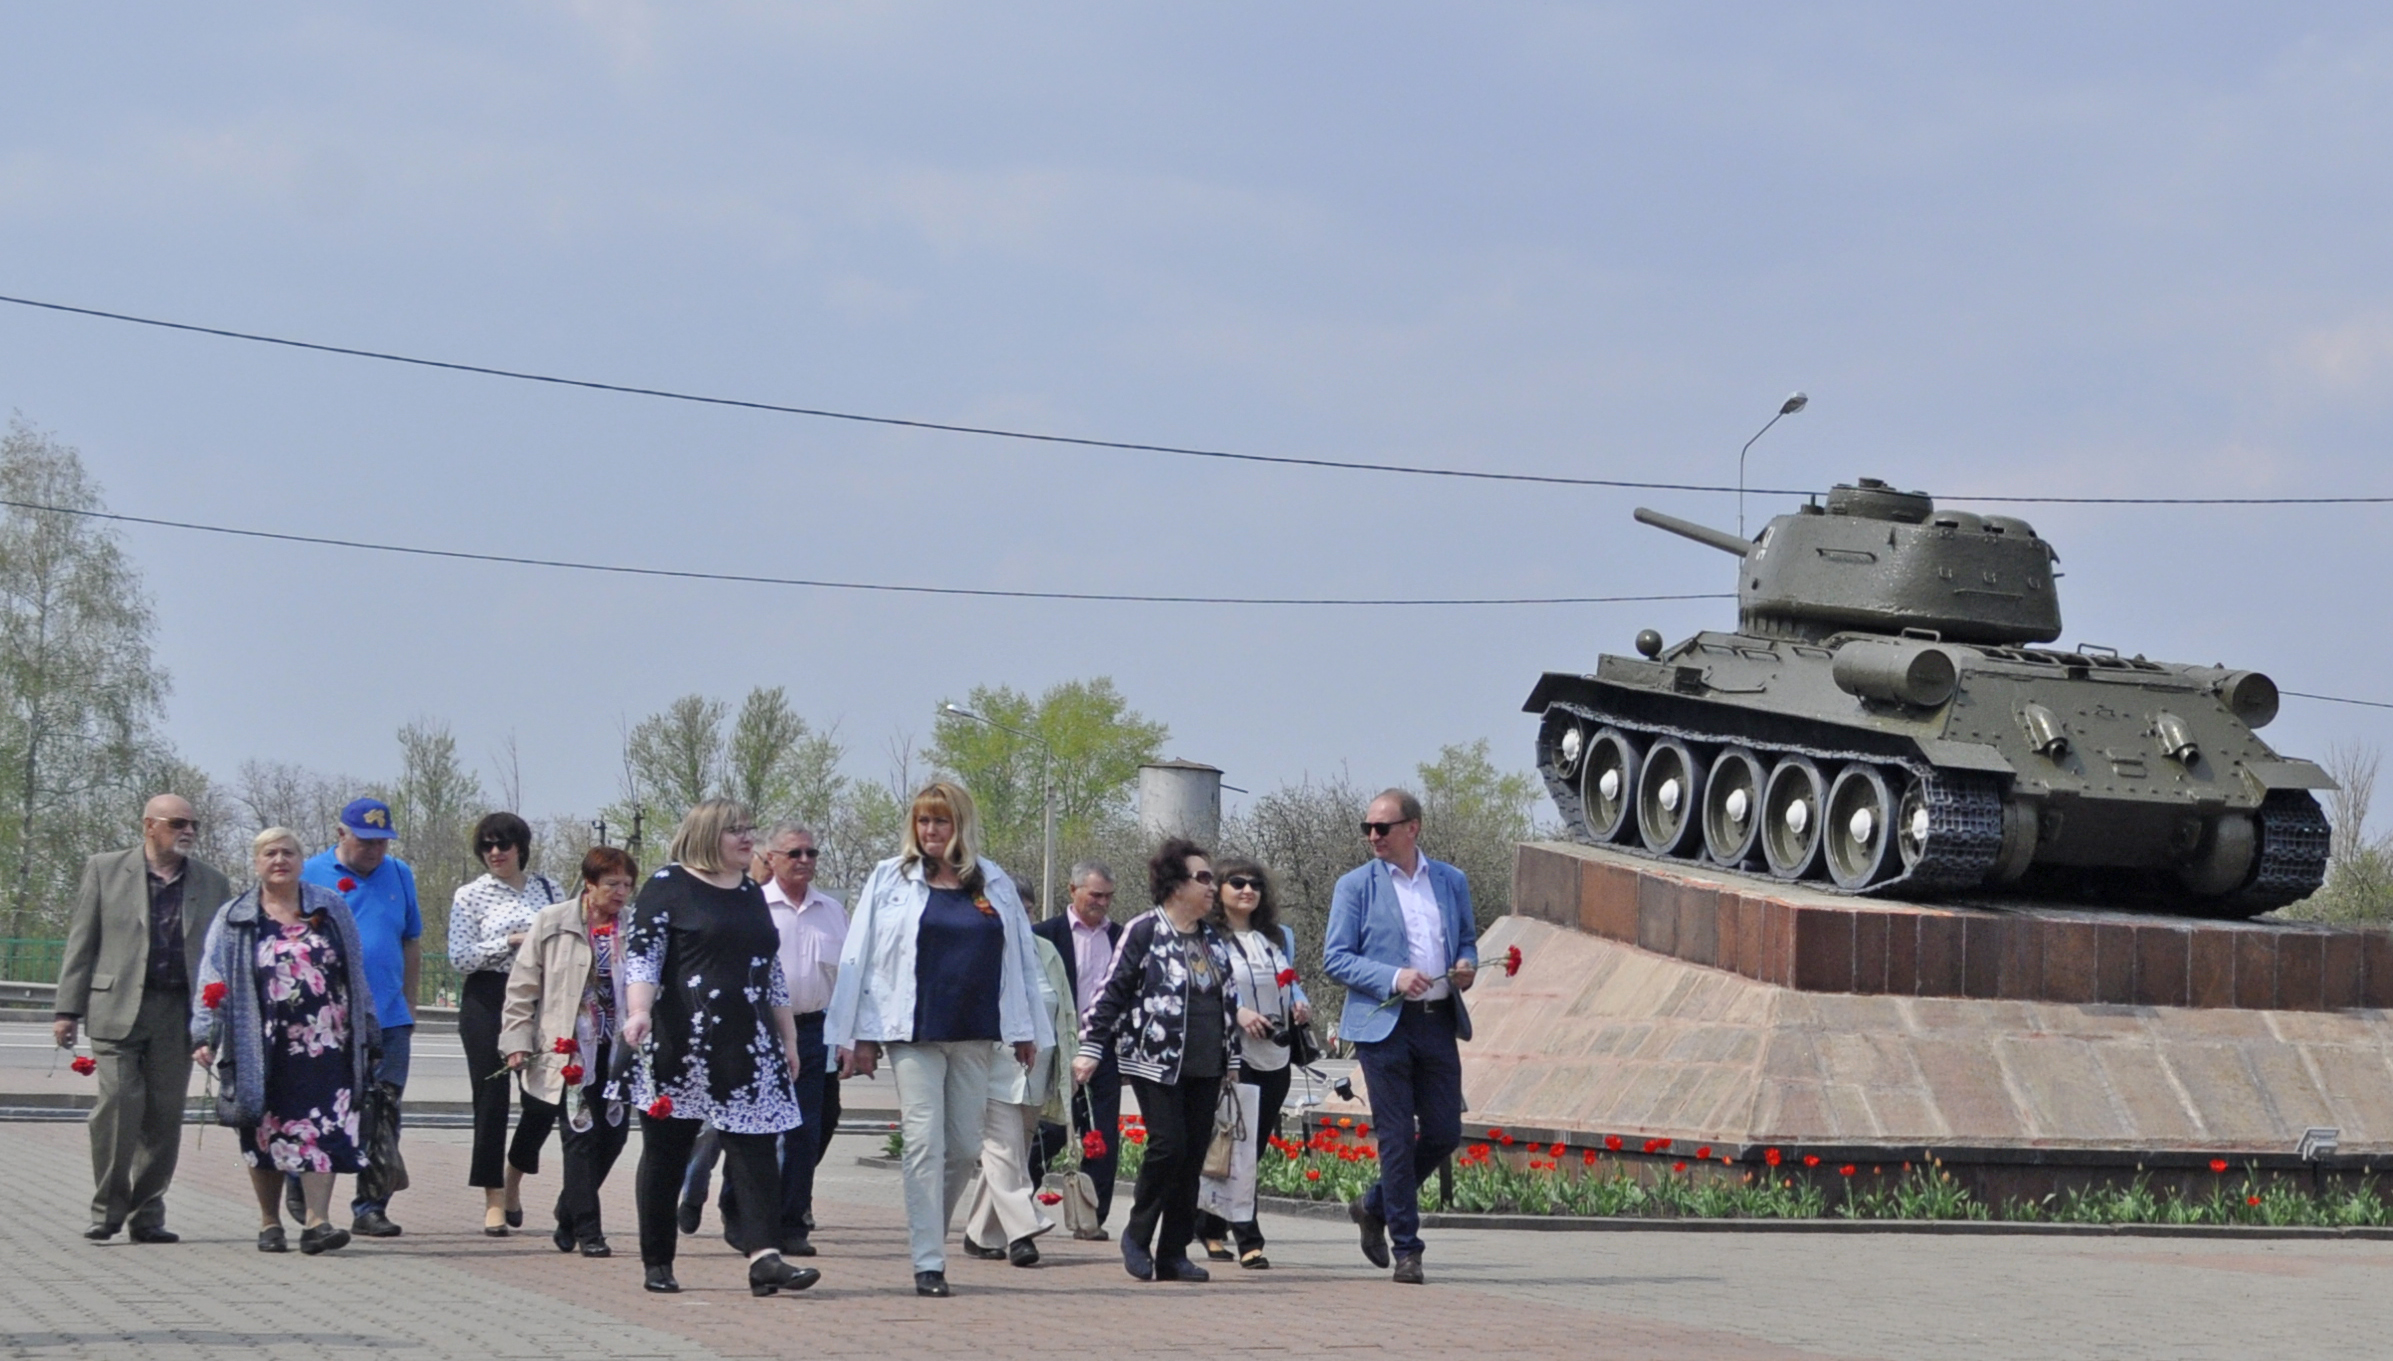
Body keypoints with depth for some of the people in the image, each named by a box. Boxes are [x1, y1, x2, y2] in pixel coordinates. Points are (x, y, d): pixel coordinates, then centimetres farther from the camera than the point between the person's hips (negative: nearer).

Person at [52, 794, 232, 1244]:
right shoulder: (105, 869, 7)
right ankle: (107, 1208, 1)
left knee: (165, 1114, 2)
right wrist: (67, 1009, 0)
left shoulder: (211, 882, 13)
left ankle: (147, 1213, 13)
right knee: (118, 1103, -12)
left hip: (179, 1015, 3)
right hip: (117, 1008, -3)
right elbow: (81, 943, 6)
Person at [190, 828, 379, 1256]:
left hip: (325, 1044, 0)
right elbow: (213, 981, 0)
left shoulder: (331, 909, 9)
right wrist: (206, 1036, -12)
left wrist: (364, 1031, 11)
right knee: (266, 1135, 6)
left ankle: (316, 1222, -12)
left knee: (324, 1131, -10)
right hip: (266, 1051, 0)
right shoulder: (235, 920, 6)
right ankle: (269, 1224, 18)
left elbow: (356, 975, 13)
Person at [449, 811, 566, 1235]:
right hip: (488, 1000, -3)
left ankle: (514, 1177, 25)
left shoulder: (549, 890, 10)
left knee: (544, 1097, 0)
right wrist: (511, 941, -12)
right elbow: (459, 958, -5)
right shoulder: (471, 897, 2)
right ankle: (494, 1200, 4)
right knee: (491, 1098, -3)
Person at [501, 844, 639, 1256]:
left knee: (613, 1133, 5)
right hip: (568, 1049, -3)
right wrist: (517, 1041, -3)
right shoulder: (553, 923, -1)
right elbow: (522, 985, 2)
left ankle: (569, 1217, 26)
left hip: (617, 1049, 3)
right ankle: (587, 1231, 1)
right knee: (581, 1135, -5)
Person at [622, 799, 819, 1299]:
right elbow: (640, 954, -10)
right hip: (680, 1046, -5)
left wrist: (788, 1035, 21)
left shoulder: (751, 893, 18)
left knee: (755, 1146, -8)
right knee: (666, 1153, 4)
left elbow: (771, 970, 23)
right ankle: (657, 1263, 14)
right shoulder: (668, 887, -2)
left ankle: (762, 1256, -16)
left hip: (749, 1046, 5)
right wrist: (639, 1011, -25)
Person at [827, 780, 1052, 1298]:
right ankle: (927, 1263, -6)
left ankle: (930, 1232, 26)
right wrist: (860, 1035, -3)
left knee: (966, 1147, 6)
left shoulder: (994, 883, 9)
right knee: (925, 1144, -7)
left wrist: (1025, 1030, 11)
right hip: (914, 1032, -3)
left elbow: (1020, 957, 13)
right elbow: (860, 958, 2)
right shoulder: (889, 880, 3)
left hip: (974, 1035, 3)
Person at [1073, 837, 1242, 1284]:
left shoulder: (1213, 940, 16)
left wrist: (1232, 1058, 23)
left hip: (1204, 1068, 6)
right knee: (1168, 1146, -15)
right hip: (1155, 1062, -6)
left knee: (1194, 1155, 2)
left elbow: (1229, 1001, 23)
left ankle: (1173, 1253, 7)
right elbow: (1112, 992, -6)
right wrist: (1091, 1047, -11)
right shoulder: (1144, 933, -4)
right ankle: (1137, 1235, 4)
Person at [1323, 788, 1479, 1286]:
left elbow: (1467, 940, 22)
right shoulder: (1356, 886, 1)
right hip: (1383, 1025, -4)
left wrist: (1467, 966, -2)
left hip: (1439, 1022, 4)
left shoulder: (1452, 882, 11)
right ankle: (1406, 1248, 4)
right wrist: (1393, 978, -17)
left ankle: (1375, 1207, 26)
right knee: (1397, 1137, -4)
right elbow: (1334, 958, -3)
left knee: (1445, 1132, 3)